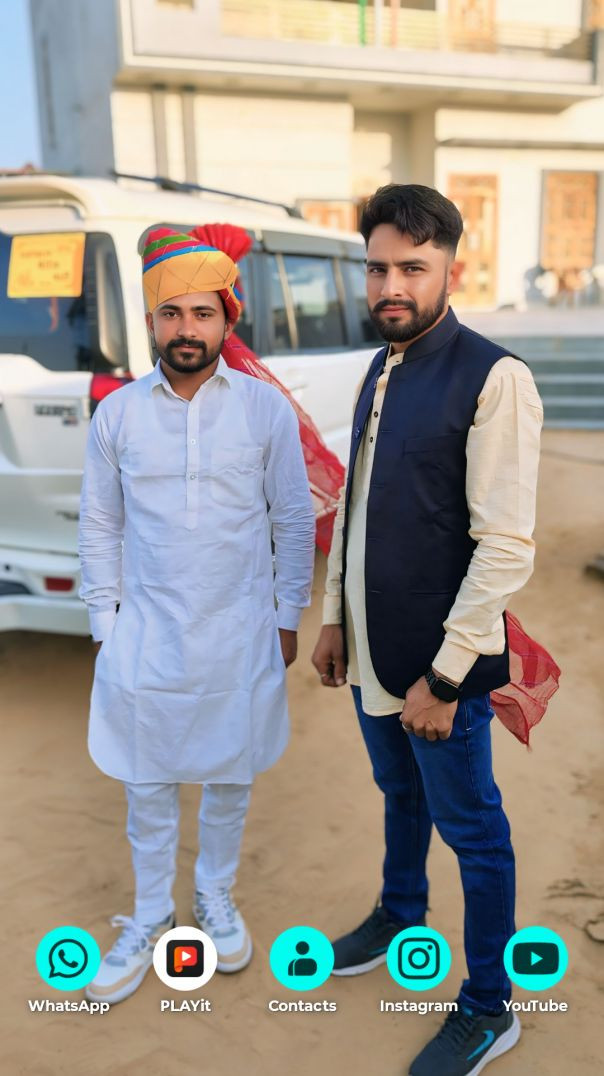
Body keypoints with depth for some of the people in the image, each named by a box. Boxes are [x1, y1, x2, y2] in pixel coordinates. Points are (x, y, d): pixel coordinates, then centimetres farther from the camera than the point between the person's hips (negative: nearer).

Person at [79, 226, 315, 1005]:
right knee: (146, 784, 12)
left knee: (229, 776, 15)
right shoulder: (115, 414, -2)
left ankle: (215, 896, 40)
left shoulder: (265, 407, -6)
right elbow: (99, 526, 4)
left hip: (240, 632, 0)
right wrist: (104, 621, 3)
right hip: (145, 632, 1)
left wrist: (289, 615, 1)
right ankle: (150, 916, 35)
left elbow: (294, 518, 0)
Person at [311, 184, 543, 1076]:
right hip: (372, 650, 7)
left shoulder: (493, 379, -17)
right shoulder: (380, 372, 7)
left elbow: (507, 548, -20)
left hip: (440, 664, -7)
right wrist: (334, 617, 13)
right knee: (400, 794, 26)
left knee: (472, 830, 11)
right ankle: (400, 918, 50)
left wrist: (443, 677, -19)